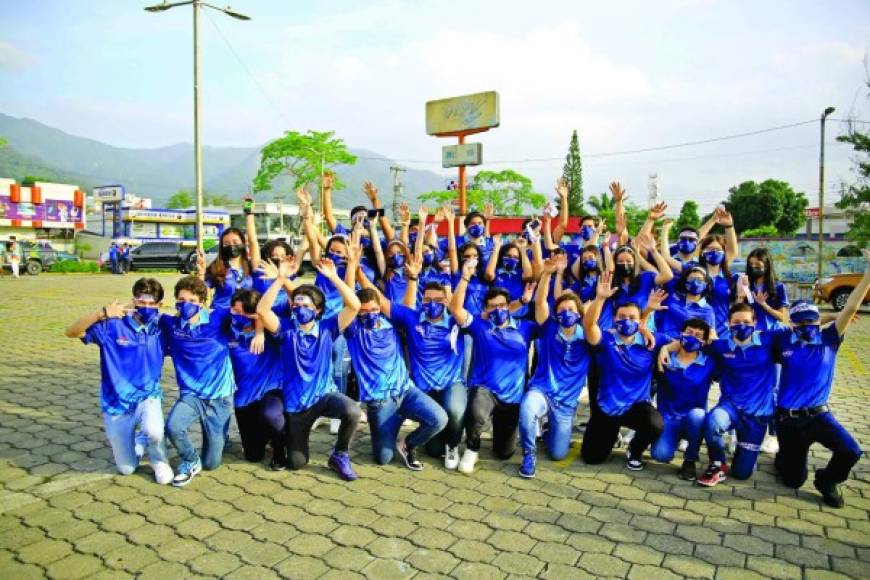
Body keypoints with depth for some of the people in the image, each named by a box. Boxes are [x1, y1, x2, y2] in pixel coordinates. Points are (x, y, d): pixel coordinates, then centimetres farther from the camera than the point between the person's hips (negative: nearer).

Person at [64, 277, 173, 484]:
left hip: (149, 396, 0)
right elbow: (71, 332, -17)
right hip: (117, 404, 0)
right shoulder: (113, 324, -13)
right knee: (126, 468, 8)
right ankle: (138, 442, 43)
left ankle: (159, 460, 1)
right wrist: (101, 313, -33)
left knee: (154, 432, -35)